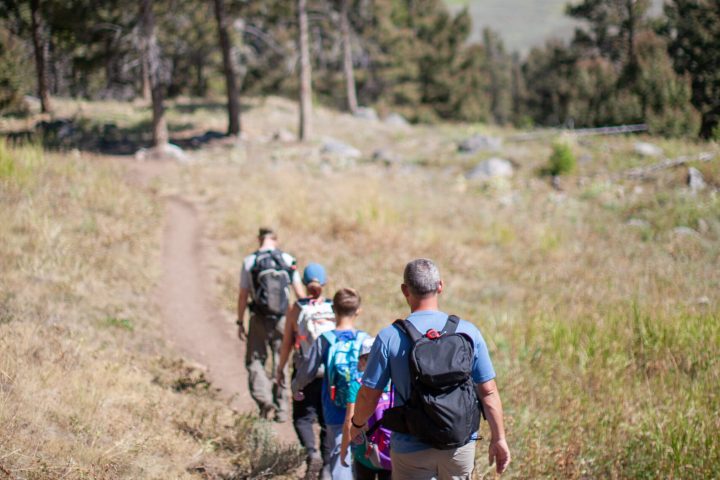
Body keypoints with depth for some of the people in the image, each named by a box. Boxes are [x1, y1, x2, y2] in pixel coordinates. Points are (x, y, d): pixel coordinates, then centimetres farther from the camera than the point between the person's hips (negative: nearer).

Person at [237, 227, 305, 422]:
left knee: (255, 361, 9)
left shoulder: (250, 261, -3)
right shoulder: (288, 260, 1)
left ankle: (264, 400, -13)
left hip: (260, 319, -2)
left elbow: (243, 295, -2)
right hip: (282, 319, 2)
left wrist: (240, 322, 5)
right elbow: (300, 293, 1)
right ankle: (281, 410, 14)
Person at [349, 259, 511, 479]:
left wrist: (357, 424, 16)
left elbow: (369, 395, -4)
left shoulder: (389, 337, -11)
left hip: (411, 449, -1)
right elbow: (488, 392, -3)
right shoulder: (468, 332, -6)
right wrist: (498, 438, 8)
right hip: (460, 444, 2)